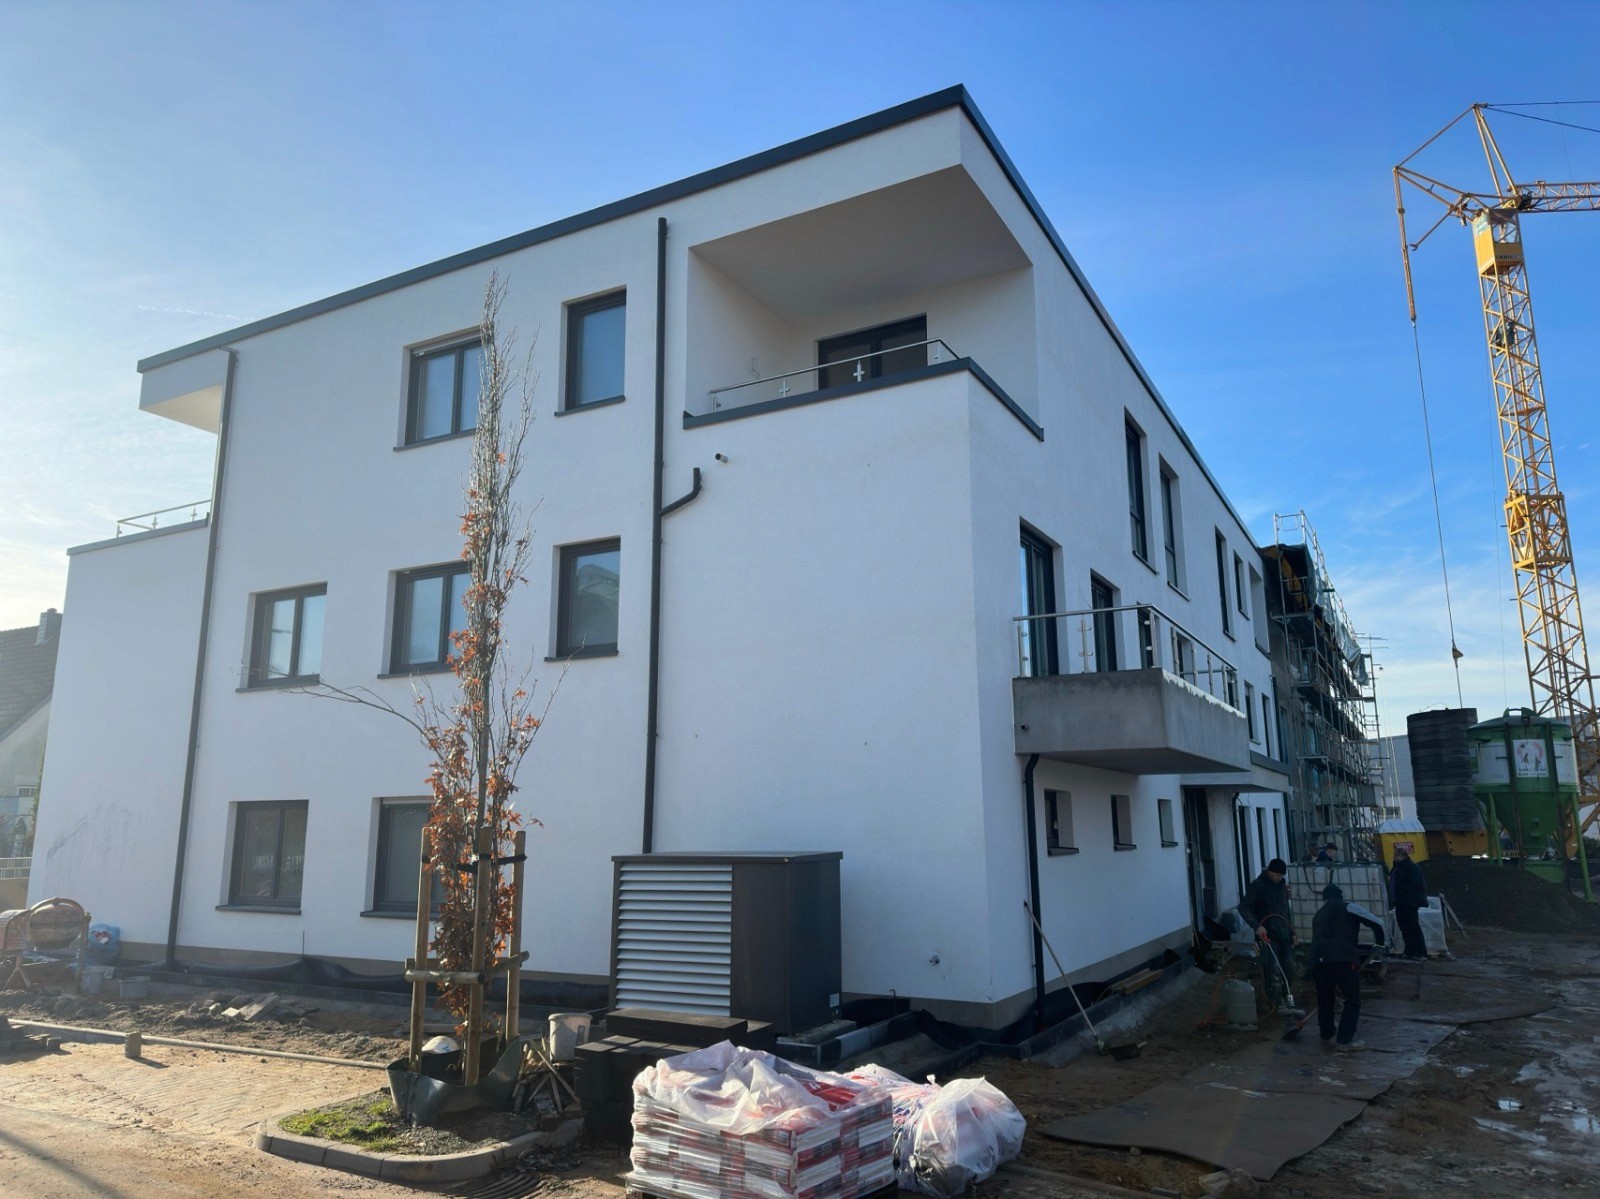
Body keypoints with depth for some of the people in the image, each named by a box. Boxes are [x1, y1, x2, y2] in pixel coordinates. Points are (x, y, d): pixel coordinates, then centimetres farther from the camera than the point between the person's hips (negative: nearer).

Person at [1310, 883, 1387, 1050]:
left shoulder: (1318, 915, 32)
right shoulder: (1348, 908, 15)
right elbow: (1377, 923, 9)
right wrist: (1380, 943, 32)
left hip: (1318, 959, 5)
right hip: (1341, 958, -5)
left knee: (1324, 998, 23)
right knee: (1353, 1000, 9)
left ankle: (1326, 1034, 37)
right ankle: (1344, 1040, 6)